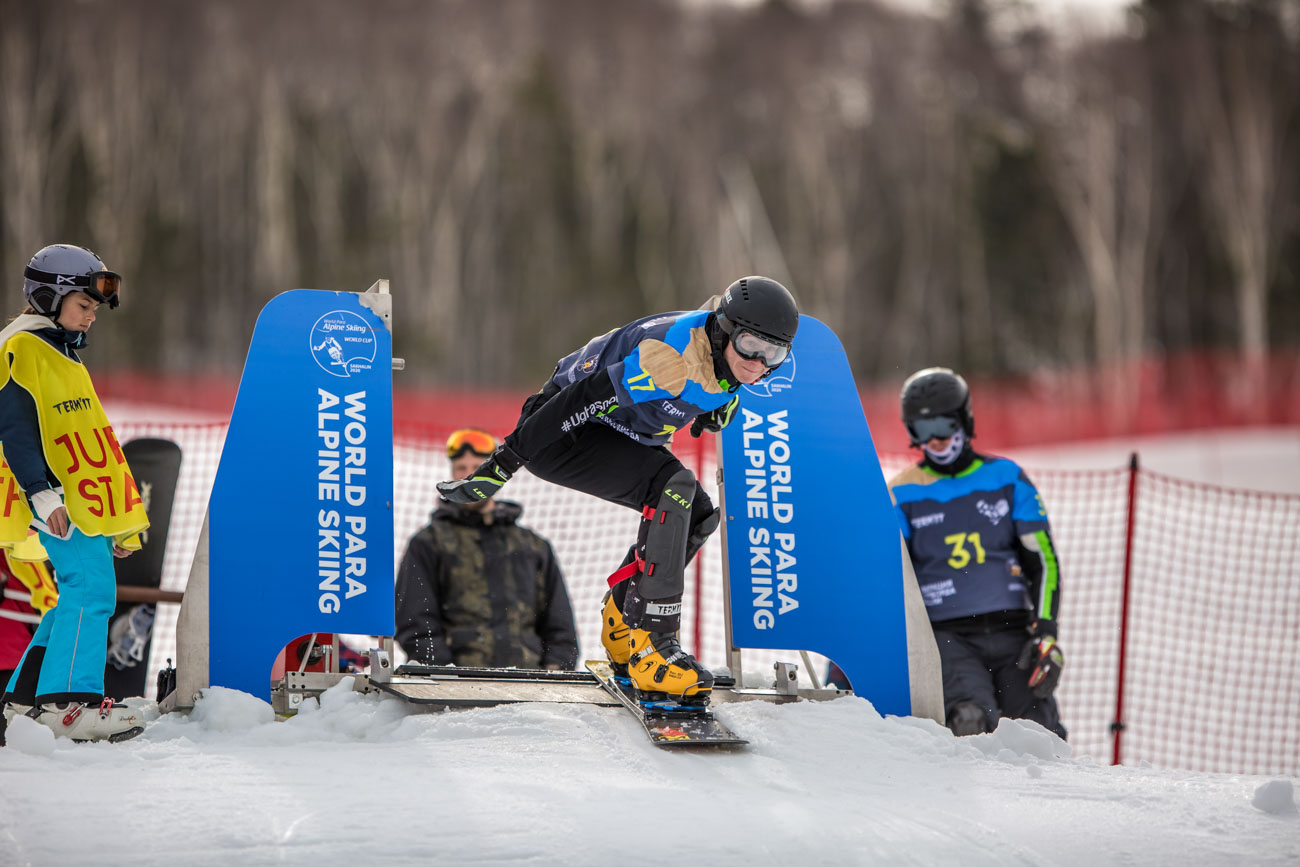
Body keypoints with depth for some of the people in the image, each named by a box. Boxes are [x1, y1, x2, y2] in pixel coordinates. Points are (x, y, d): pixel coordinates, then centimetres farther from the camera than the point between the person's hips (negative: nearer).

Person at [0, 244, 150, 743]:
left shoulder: (63, 355, 24)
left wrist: (119, 524, 27)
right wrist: (42, 492, -25)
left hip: (88, 502, 10)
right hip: (60, 503, -10)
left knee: (83, 596, 10)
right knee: (90, 587, -19)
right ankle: (67, 701, -23)